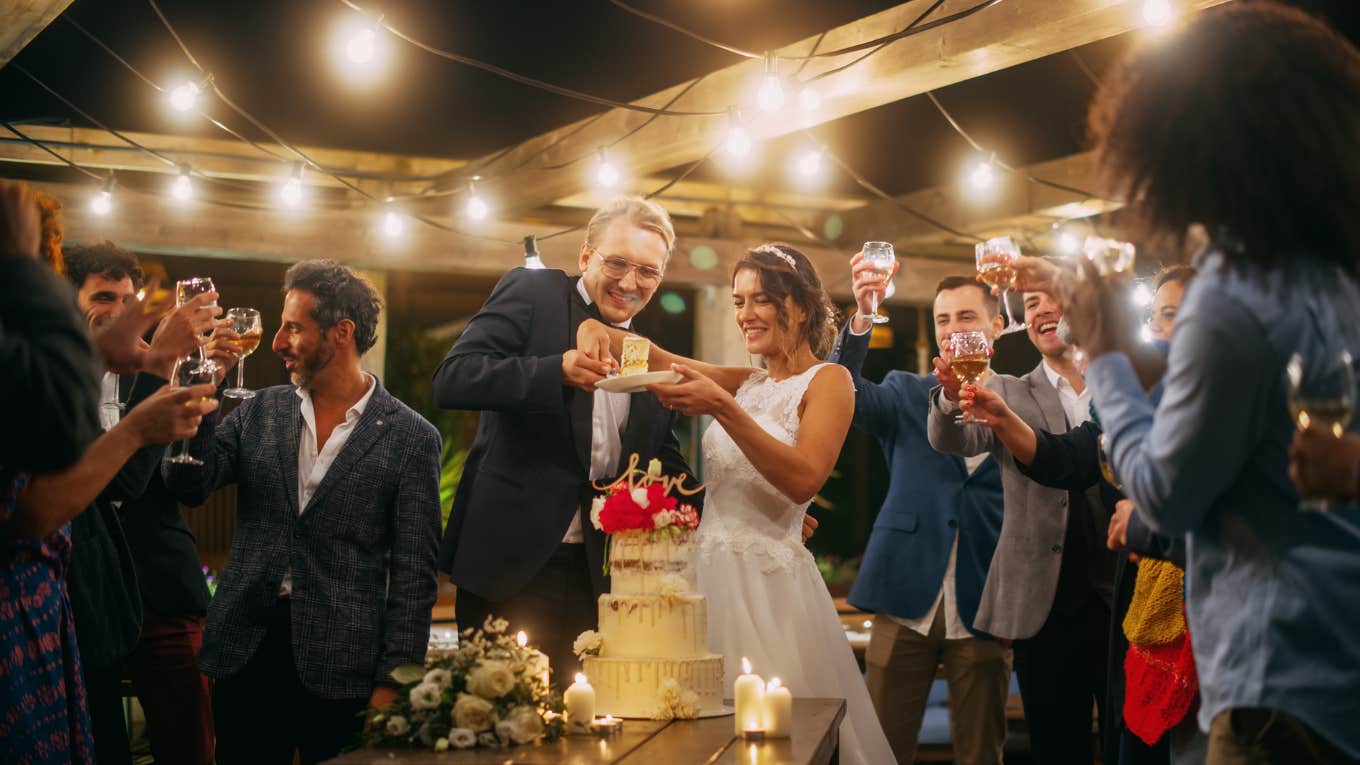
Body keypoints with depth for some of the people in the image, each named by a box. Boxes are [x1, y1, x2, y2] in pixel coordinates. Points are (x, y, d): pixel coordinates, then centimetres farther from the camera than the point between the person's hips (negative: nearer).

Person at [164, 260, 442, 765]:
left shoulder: (409, 438, -4)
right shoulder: (262, 411, 8)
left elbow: (413, 574, -5)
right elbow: (188, 486, -1)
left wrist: (391, 683, -9)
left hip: (341, 670, -3)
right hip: (247, 650, 3)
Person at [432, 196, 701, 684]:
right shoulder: (531, 292, 0)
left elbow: (665, 467, 20)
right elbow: (452, 379, -12)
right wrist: (557, 370, -25)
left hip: (596, 581, 5)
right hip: (508, 566, -4)